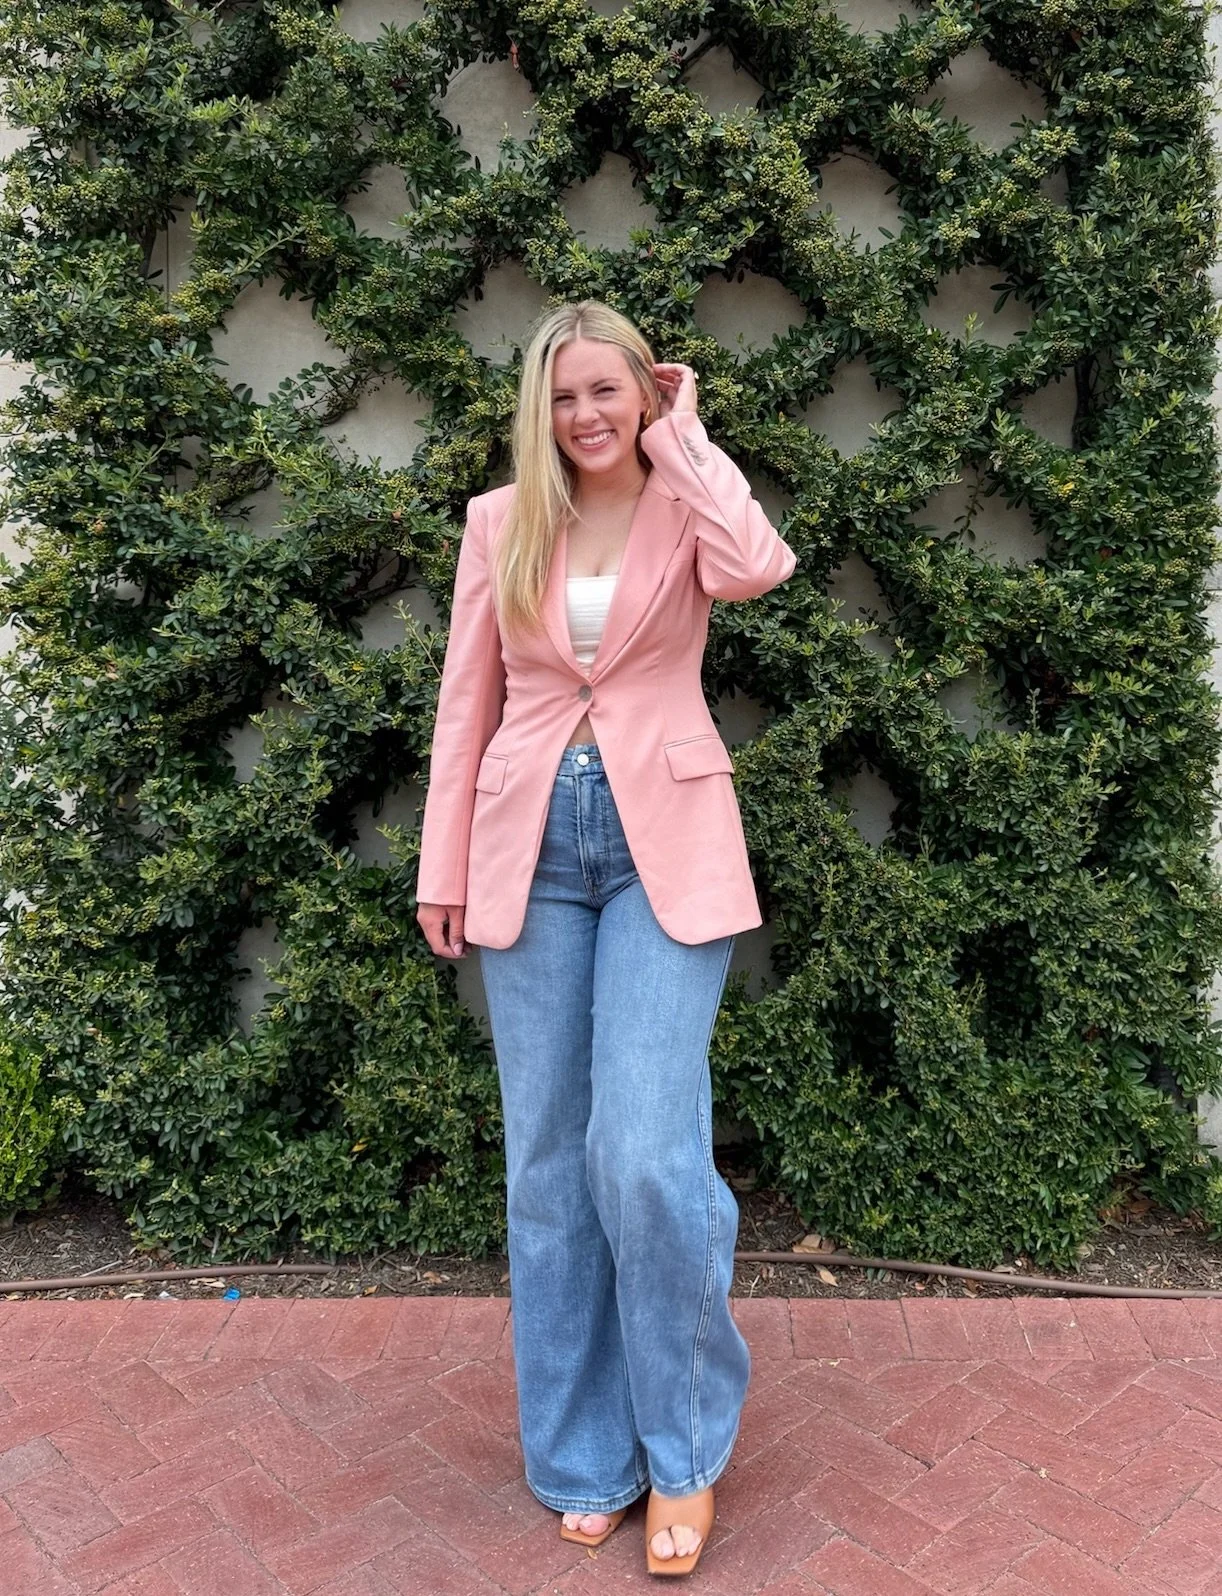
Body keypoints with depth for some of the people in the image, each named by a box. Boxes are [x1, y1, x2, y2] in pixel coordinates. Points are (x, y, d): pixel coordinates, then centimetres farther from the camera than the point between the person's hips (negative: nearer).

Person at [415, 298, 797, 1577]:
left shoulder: (688, 508, 3)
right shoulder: (500, 521, 9)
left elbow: (758, 568, -21)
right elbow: (466, 702, 9)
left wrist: (683, 438, -7)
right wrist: (444, 867, 5)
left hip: (663, 847, -2)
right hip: (530, 848, 3)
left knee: (648, 1157, -10)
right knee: (549, 1162, 7)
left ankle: (683, 1451, 16)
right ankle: (585, 1459, 26)